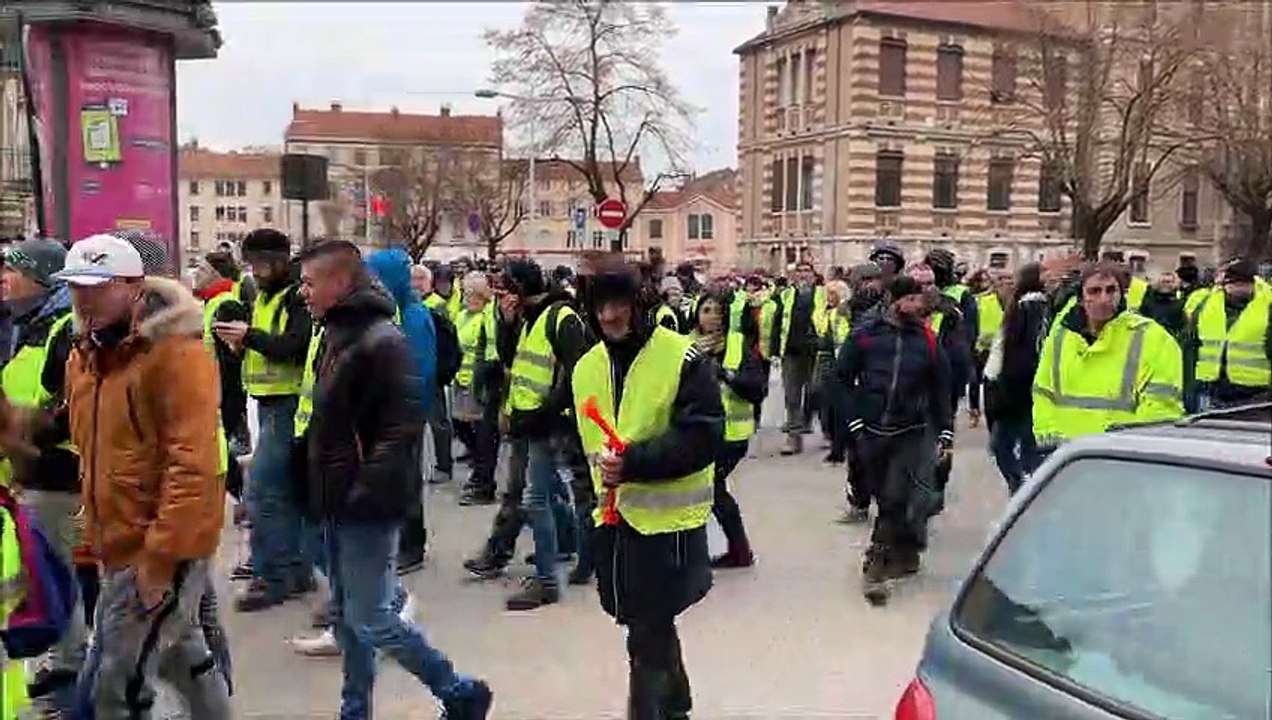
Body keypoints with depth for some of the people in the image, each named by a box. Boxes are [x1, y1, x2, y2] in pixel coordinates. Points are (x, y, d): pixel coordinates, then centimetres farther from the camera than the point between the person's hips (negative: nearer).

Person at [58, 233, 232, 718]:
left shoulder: (177, 354, -17)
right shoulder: (84, 356, 10)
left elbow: (192, 465, -22)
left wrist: (160, 555, -23)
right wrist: (95, 541, 15)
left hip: (163, 548, -8)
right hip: (118, 546, 8)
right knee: (184, 659, 22)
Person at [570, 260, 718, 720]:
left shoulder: (682, 358, -12)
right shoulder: (586, 367, 7)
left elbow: (703, 435, -18)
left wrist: (635, 462, -25)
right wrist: (602, 472, -1)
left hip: (667, 516, -6)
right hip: (613, 515, 6)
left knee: (647, 636, -3)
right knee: (653, 626, 21)